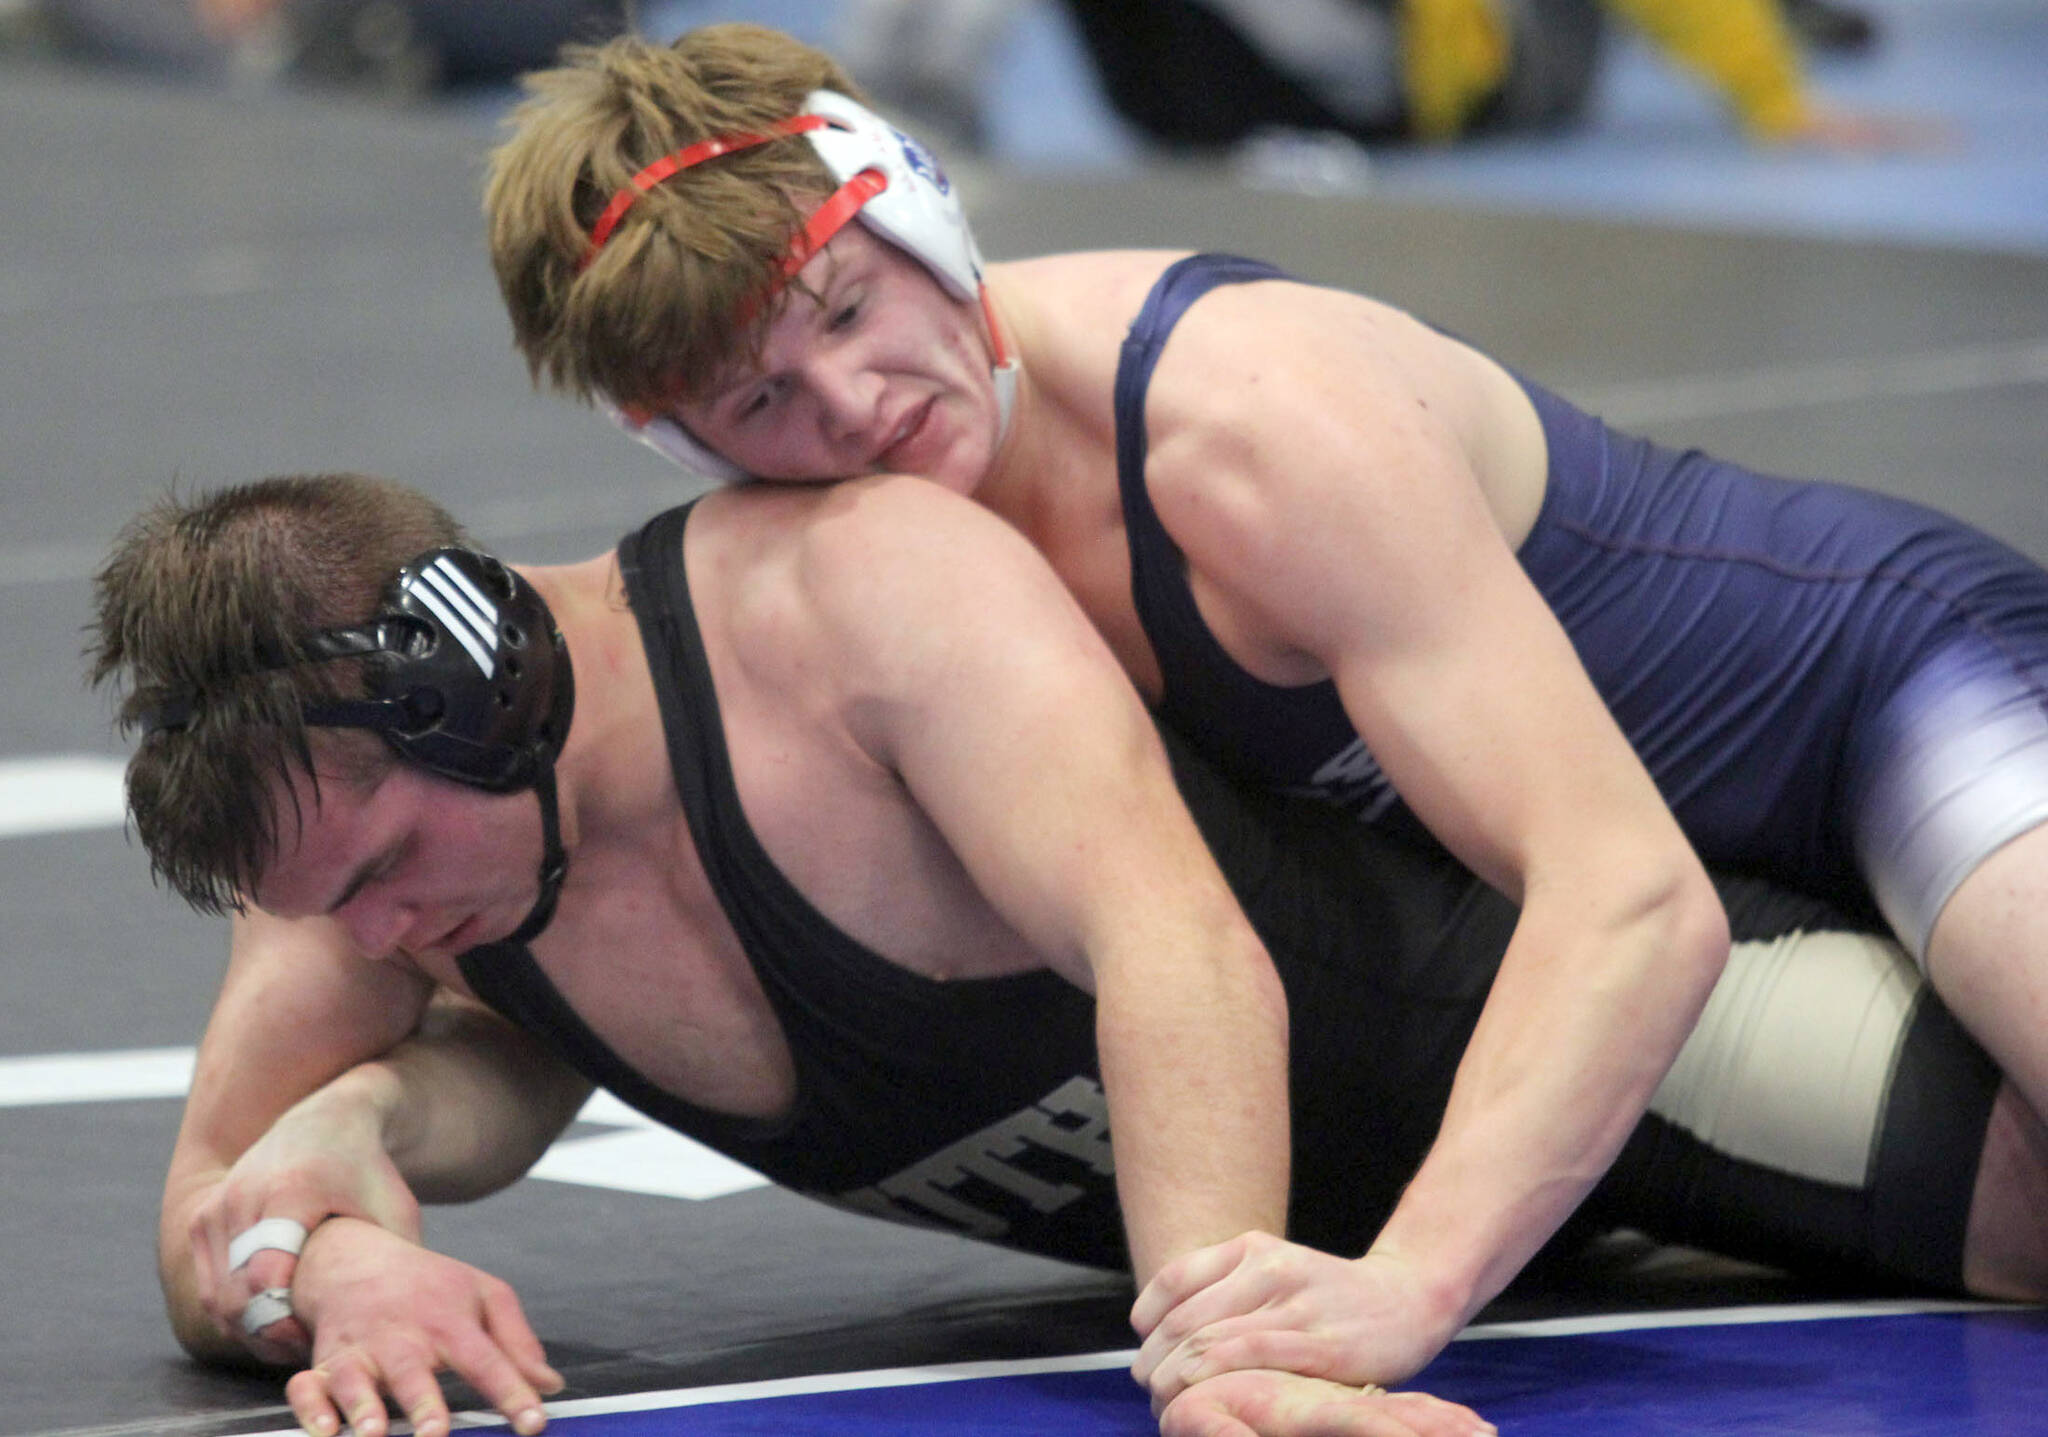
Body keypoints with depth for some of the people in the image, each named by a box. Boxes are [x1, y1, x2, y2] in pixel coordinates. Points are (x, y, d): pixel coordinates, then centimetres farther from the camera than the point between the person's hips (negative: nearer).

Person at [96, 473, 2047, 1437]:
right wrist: (342, 1259, -35)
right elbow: (211, 1221, -10)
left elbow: (1175, 953, -46)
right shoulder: (350, 795, -16)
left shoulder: (869, 585, -34)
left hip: (1485, 985, -7)